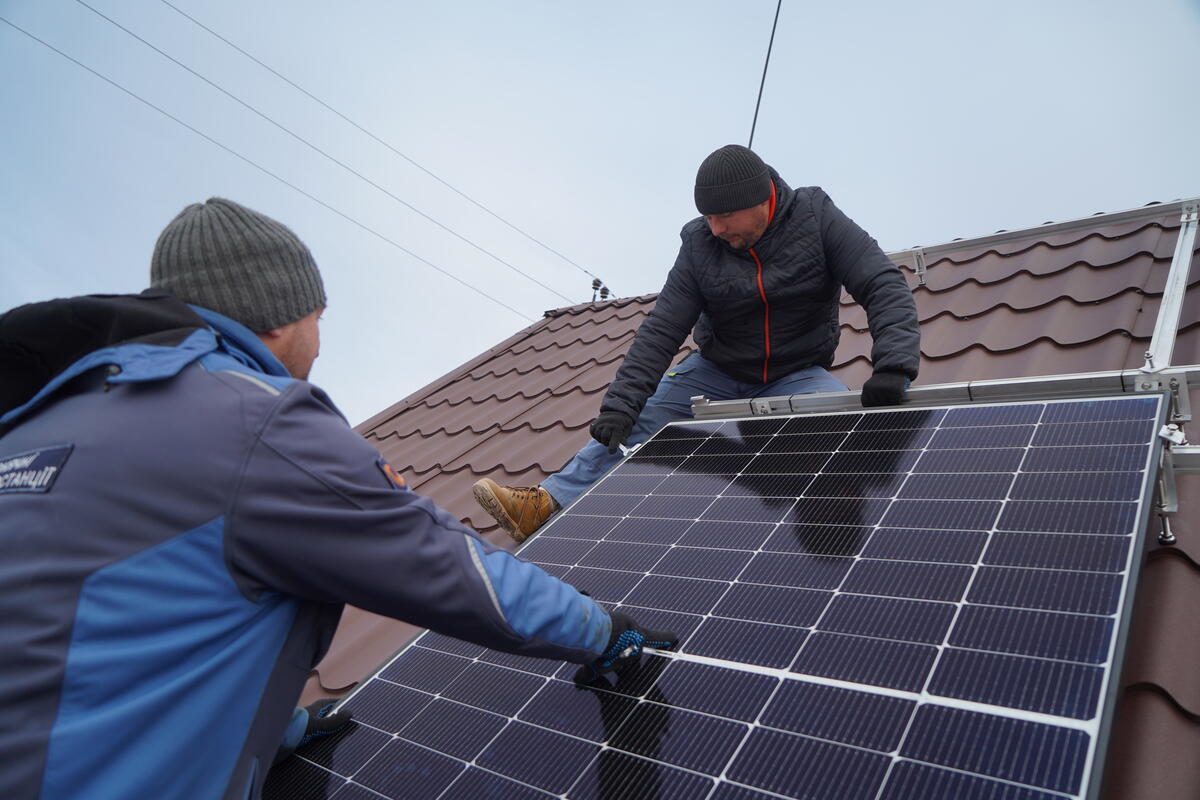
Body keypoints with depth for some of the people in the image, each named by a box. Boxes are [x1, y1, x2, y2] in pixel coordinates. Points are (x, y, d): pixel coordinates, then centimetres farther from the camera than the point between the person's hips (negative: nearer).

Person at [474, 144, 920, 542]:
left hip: (798, 374, 0)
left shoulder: (817, 219, -15)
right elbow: (661, 332, -14)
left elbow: (883, 286, -20)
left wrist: (893, 367, -37)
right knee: (638, 421, -15)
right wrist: (620, 404, -24)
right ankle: (548, 504, -19)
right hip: (718, 373, 1)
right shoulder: (700, 245, -12)